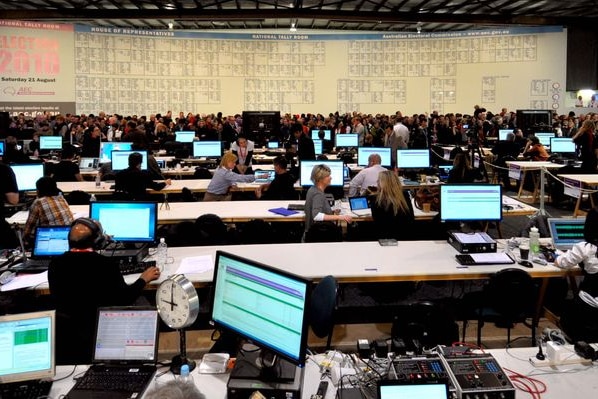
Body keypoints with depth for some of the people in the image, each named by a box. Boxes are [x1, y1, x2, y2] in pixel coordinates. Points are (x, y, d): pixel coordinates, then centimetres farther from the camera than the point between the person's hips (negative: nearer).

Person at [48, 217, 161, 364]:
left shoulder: (55, 264, -5)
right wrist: (143, 279, 8)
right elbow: (125, 299, -8)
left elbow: (55, 298, 10)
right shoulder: (107, 264, -15)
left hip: (63, 334, 3)